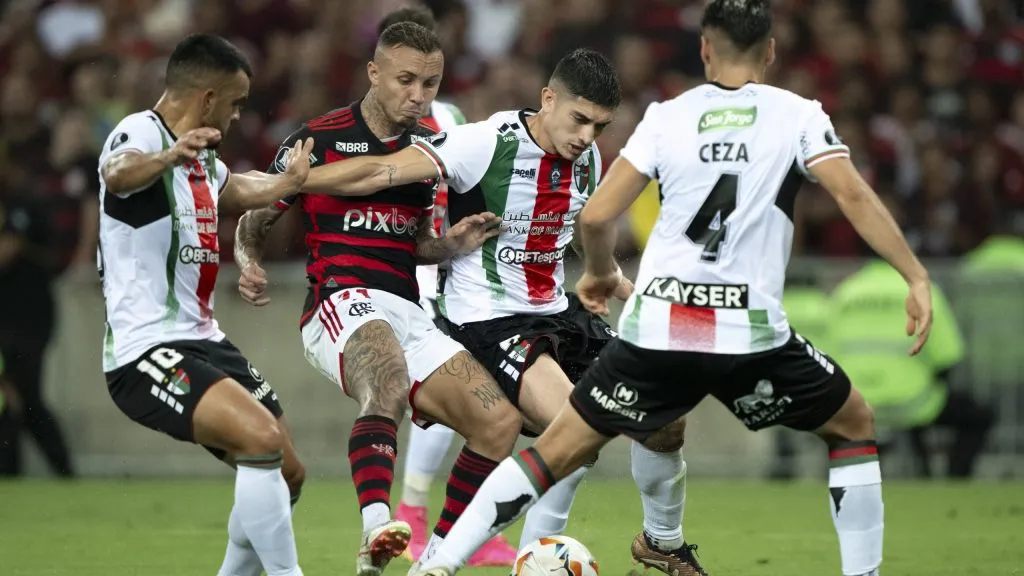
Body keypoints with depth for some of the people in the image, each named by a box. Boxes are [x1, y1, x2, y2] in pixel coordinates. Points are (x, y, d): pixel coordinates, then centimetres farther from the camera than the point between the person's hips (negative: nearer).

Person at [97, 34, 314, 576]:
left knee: (286, 473, 11)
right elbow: (117, 173, -41)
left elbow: (236, 189, 36)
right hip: (146, 349, -10)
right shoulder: (142, 133, -16)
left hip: (201, 340, 10)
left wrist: (289, 180, 43)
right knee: (262, 436, -27)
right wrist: (169, 157, -59)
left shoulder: (201, 157, 14)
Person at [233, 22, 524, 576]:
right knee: (387, 374, -40)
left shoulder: (428, 149, 15)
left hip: (408, 316, 7)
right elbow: (251, 221, 8)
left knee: (499, 422, -10)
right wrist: (250, 267, -12)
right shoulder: (320, 139, 0)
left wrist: (454, 244, 6)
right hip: (340, 304, -7)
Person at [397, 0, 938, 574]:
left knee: (559, 451, 12)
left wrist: (601, 272, 24)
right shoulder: (799, 115, 5)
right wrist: (917, 277, -8)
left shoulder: (667, 116, 8)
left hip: (657, 327, 2)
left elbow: (596, 216, 4)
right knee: (855, 425, 22)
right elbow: (855, 195, -10)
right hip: (751, 331, -2)